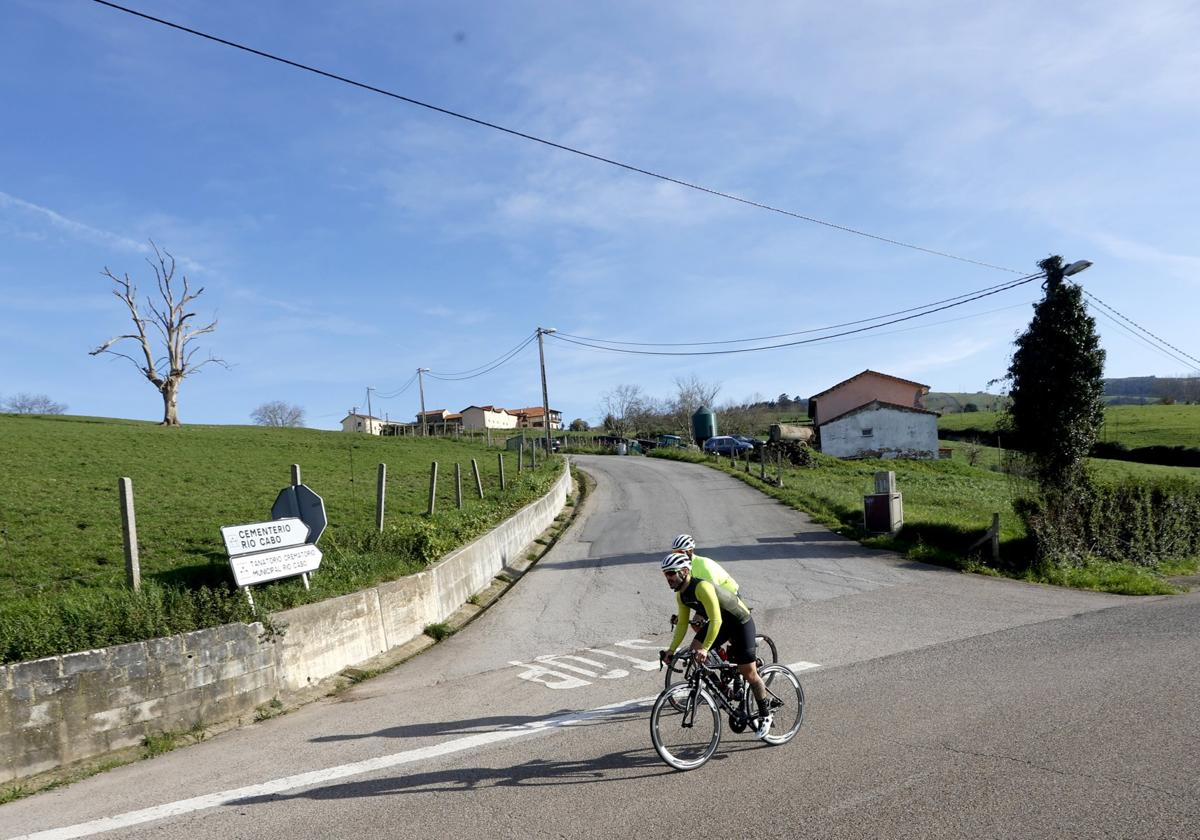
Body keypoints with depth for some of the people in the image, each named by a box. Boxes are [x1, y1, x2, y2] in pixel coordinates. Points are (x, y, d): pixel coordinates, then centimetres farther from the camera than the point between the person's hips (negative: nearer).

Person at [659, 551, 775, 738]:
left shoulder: (702, 587, -33)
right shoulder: (681, 595, -5)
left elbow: (716, 621, -37)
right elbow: (682, 624, 3)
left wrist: (705, 649, -41)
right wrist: (672, 649, -4)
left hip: (741, 622, -8)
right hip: (722, 623, 8)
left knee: (748, 673, -3)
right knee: (695, 650, -10)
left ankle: (765, 715, 17)